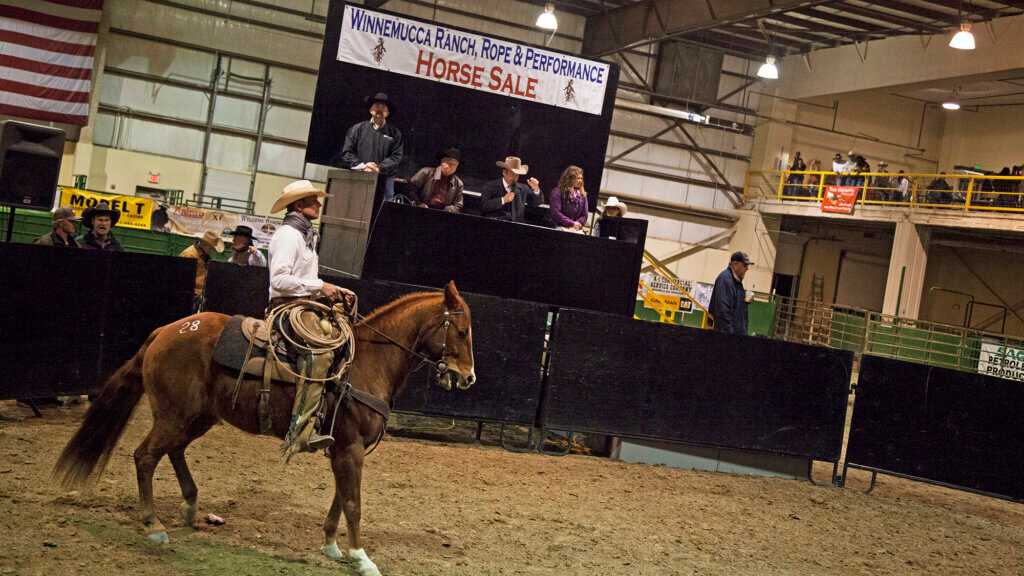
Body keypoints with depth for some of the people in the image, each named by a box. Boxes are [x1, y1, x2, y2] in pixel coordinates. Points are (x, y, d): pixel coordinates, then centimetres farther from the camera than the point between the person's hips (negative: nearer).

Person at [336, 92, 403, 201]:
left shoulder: (394, 133, 12)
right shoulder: (357, 129, 12)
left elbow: (396, 156, 4)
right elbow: (347, 152, 7)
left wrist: (379, 168, -11)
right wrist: (362, 166, -9)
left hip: (384, 181, 0)